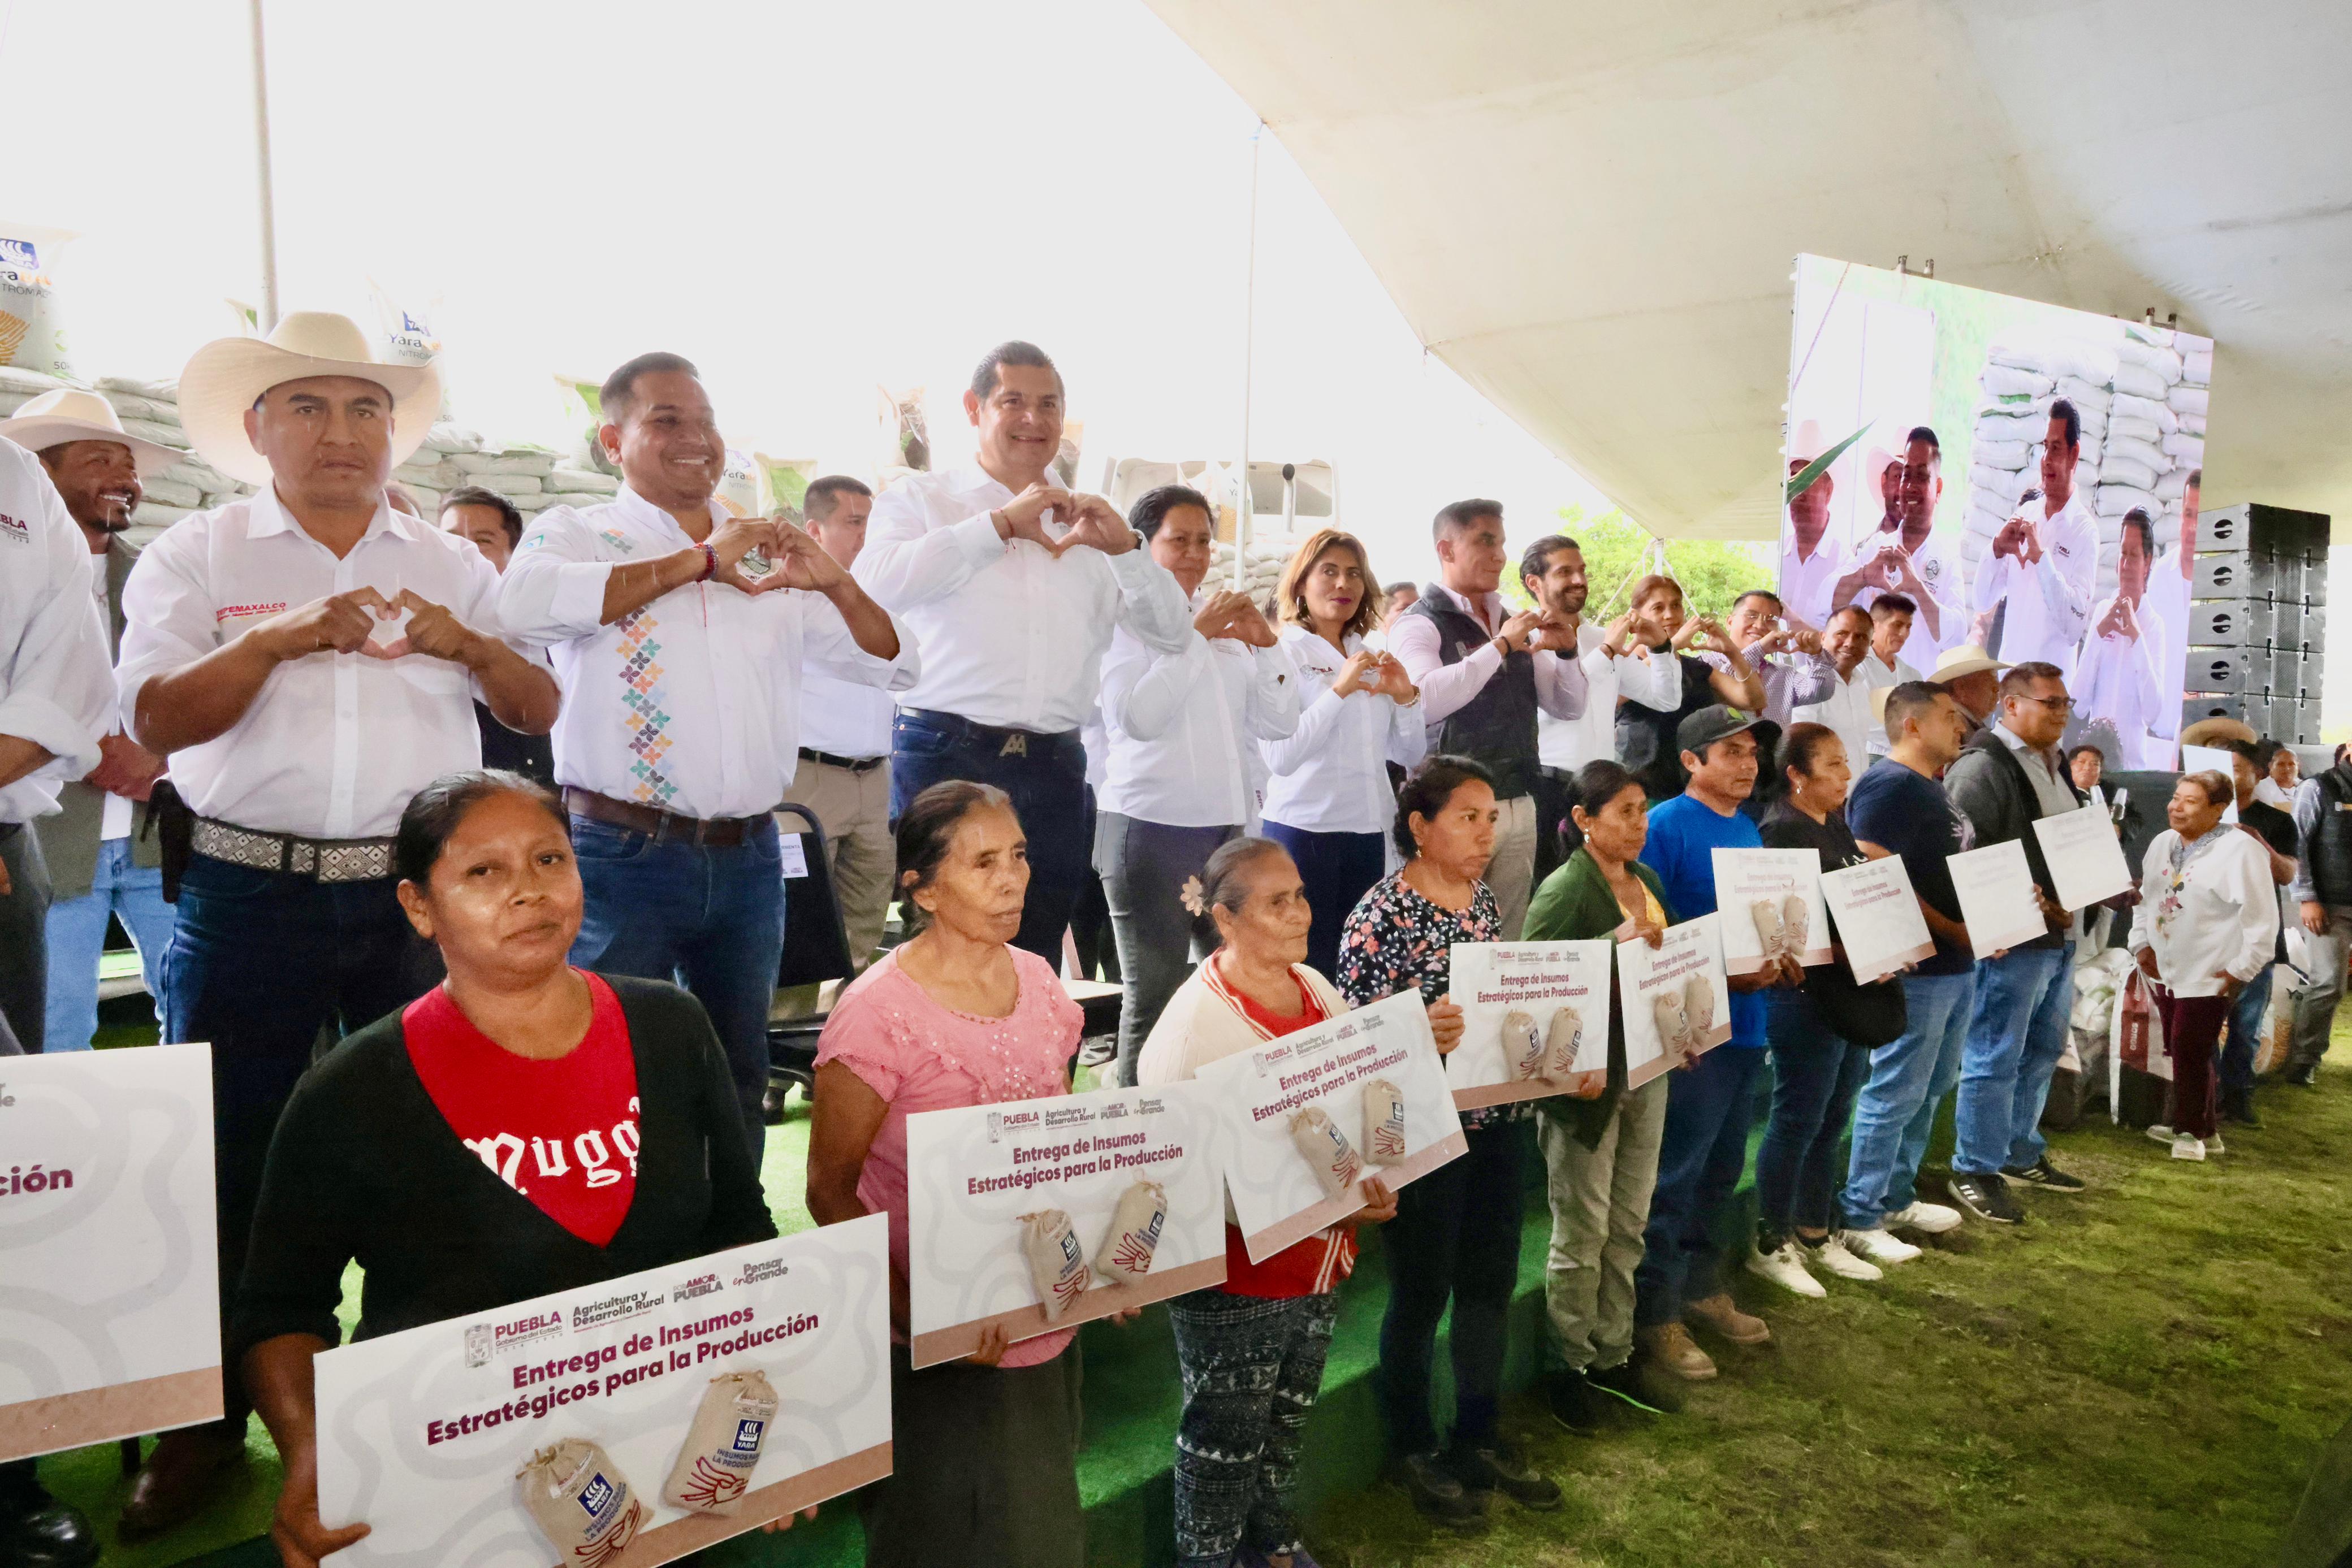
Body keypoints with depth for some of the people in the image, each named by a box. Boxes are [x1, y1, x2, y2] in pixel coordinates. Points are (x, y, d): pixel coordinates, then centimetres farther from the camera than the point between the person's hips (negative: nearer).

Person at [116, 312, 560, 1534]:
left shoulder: (451, 564, 12)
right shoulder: (194, 557, 5)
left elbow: (539, 714, 8)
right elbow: (157, 721, -6)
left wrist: (469, 645, -10)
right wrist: (286, 638, -18)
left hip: (422, 893, 2)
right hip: (252, 897, -1)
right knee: (230, 1158, 7)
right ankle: (207, 1422, 24)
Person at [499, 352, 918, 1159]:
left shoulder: (770, 556, 13)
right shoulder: (577, 534, 1)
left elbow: (893, 665, 13)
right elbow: (528, 602, -24)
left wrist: (833, 581, -6)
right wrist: (700, 559, -16)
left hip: (749, 858, 5)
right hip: (625, 855, -4)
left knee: (739, 1079, 16)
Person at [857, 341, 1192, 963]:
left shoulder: (1089, 522, 17)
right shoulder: (920, 499, 9)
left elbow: (1172, 635, 12)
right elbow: (875, 584, -12)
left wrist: (1125, 548, -4)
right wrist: (1002, 524, -10)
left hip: (1054, 767, 3)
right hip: (946, 753, -3)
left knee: (1037, 959, 9)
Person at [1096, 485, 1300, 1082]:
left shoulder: (1228, 621, 14)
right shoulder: (1124, 619, -4)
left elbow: (1279, 724, 11)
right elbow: (1138, 716, -20)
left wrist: (1266, 644, -2)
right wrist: (1197, 634, -17)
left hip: (1228, 828, 6)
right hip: (1152, 829, -6)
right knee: (1154, 999, 1)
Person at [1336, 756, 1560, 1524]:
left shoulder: (1485, 899, 6)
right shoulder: (1381, 914, -16)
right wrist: (1422, 1027, -33)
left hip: (1497, 1121, 7)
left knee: (1492, 1283, 17)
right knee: (1421, 1295, 9)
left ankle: (1480, 1437, 35)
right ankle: (1415, 1450, 29)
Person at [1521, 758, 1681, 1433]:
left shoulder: (1648, 882, 9)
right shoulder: (1564, 890, -16)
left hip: (1647, 1073, 7)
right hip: (1589, 1080, -7)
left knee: (1628, 1226, 16)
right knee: (1583, 1233, 5)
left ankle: (1613, 1357, 31)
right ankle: (1570, 1369, 21)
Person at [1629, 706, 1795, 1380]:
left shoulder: (1747, 830, 13)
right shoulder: (1667, 826, -12)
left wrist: (1780, 963, 2)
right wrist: (1723, 975, -21)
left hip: (1744, 1023, 8)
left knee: (1721, 1170, 18)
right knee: (1676, 1175, -1)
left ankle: (1701, 1287, 33)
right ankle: (1656, 1314, 11)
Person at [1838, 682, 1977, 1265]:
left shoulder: (1930, 788, 16)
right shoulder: (1889, 786, -16)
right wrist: (1953, 930, -20)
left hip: (1957, 964, 11)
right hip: (1918, 969, -11)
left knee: (1931, 1087, 19)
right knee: (1894, 1094, -4)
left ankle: (1898, 1198, 31)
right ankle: (1859, 1218, 5)